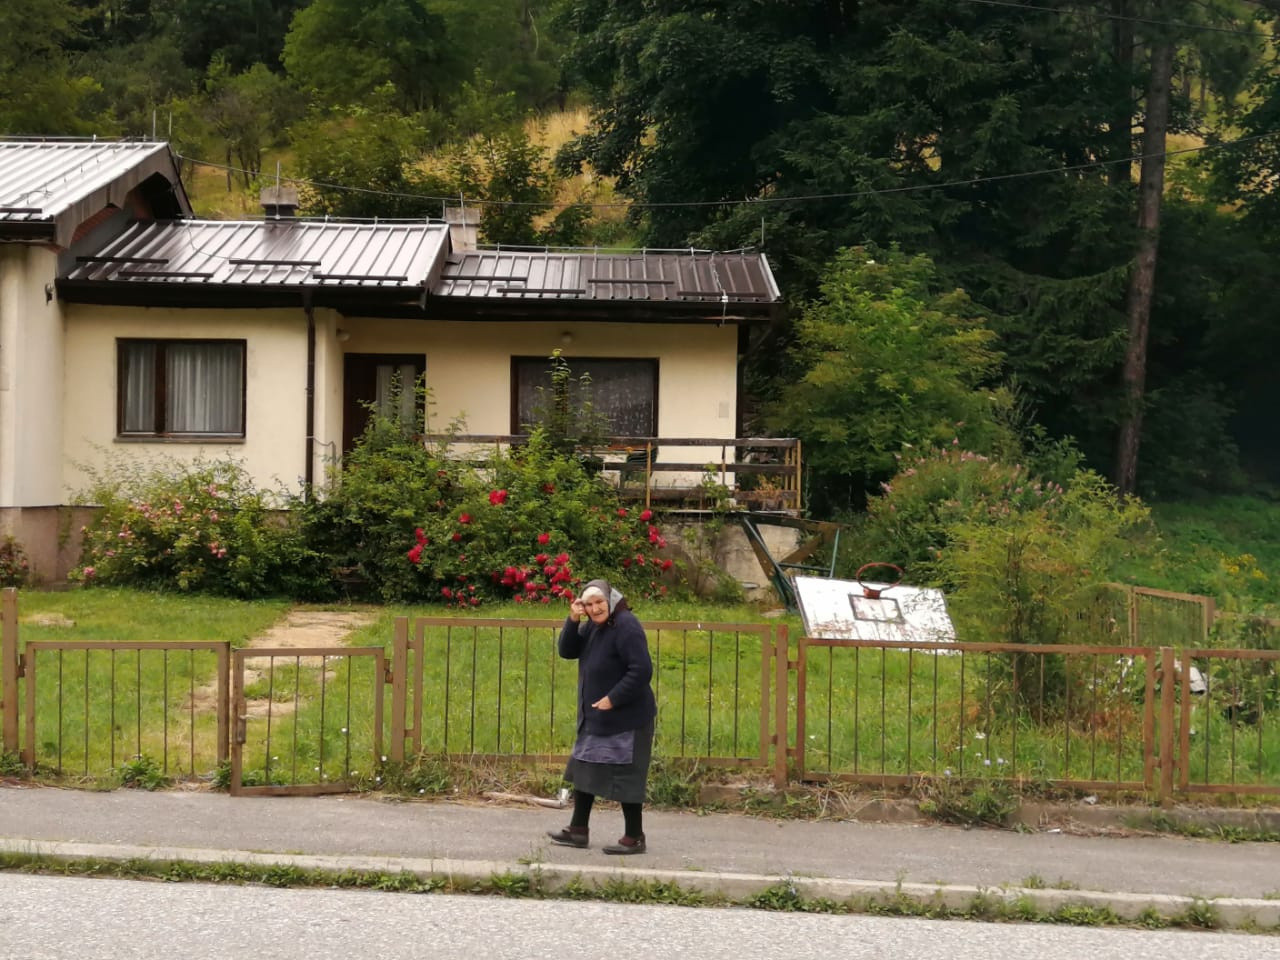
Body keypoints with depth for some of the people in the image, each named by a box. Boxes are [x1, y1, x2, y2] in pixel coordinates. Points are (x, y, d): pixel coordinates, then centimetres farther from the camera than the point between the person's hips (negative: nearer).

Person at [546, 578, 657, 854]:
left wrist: (613, 699, -23)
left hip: (626, 720, -10)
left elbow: (641, 671, -24)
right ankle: (578, 831, 27)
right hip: (595, 719, 10)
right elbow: (567, 651, 6)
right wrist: (572, 621, -8)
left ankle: (634, 838, 7)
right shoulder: (592, 627, 9)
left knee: (624, 777, -3)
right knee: (584, 770, 16)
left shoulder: (626, 627, -20)